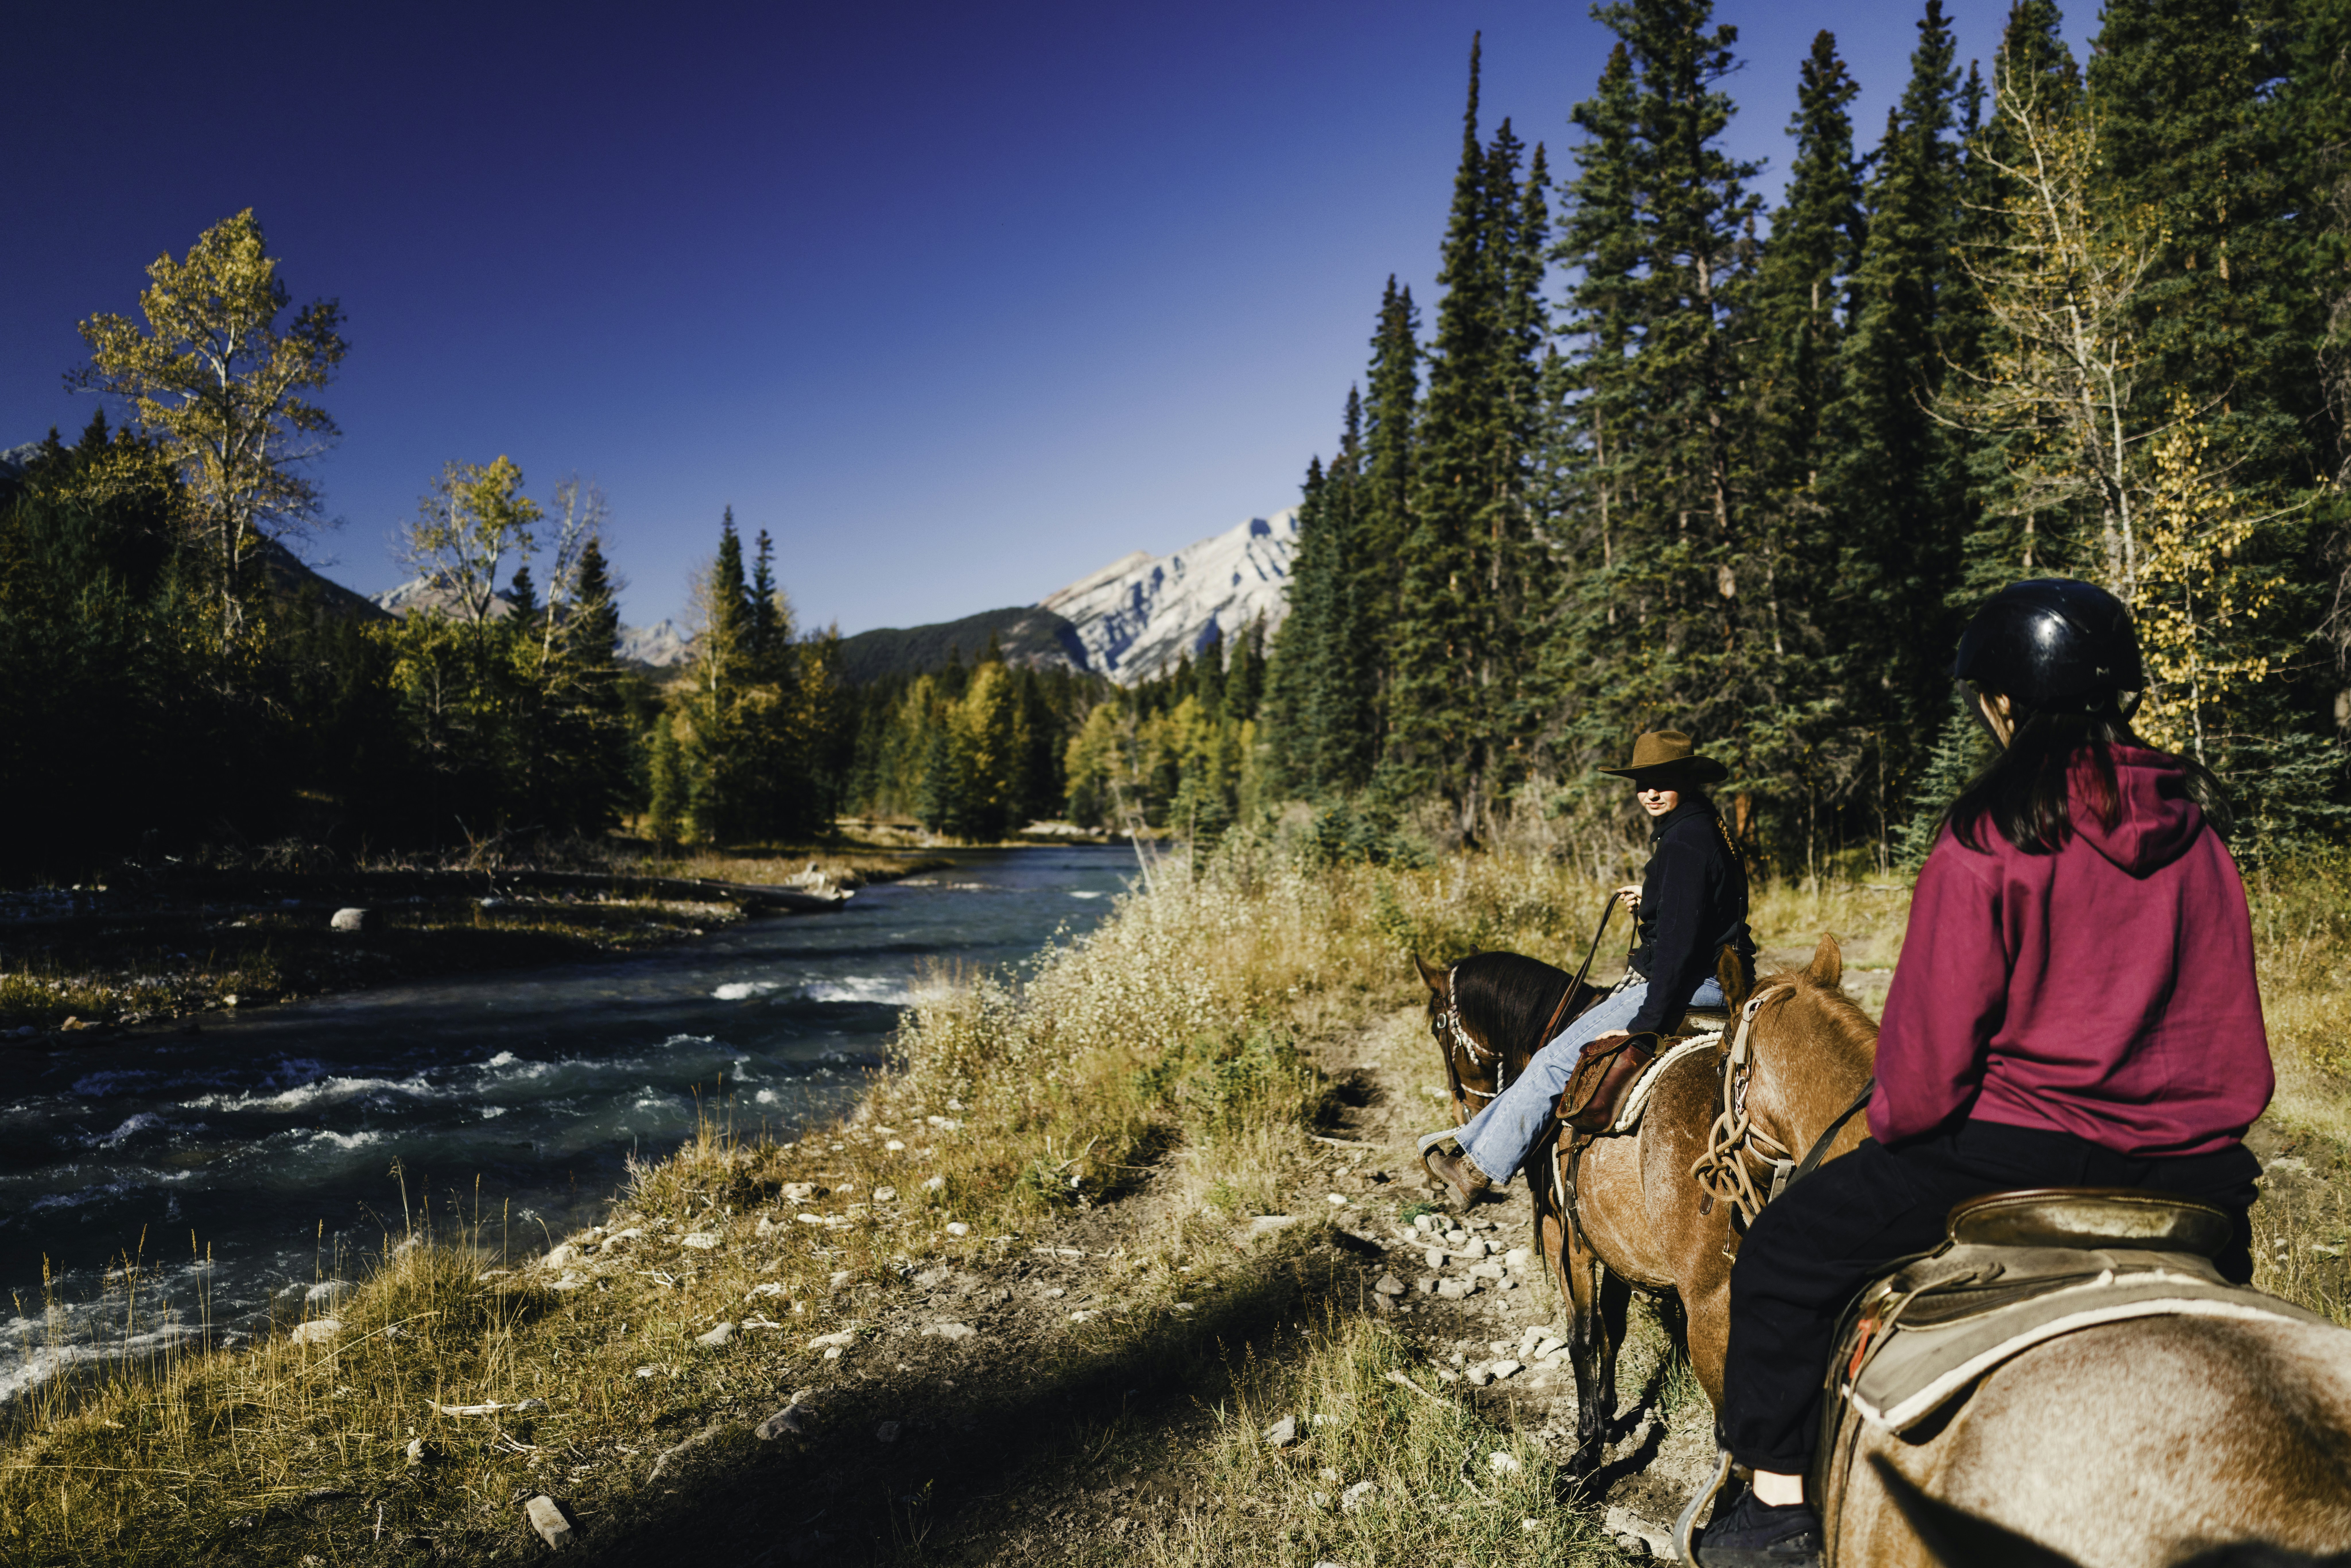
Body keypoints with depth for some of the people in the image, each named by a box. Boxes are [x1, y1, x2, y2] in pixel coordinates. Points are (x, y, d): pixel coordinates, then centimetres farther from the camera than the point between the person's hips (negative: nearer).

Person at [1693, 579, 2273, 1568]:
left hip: (2021, 1142, -6)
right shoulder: (2193, 827, 5)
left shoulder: (1990, 836, -14)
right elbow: (2233, 1025, 12)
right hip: (2191, 1162, 7)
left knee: (1786, 1251, 6)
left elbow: (1936, 1032, -11)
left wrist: (1898, 1119, 7)